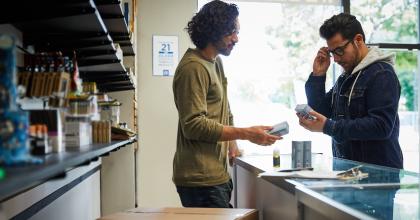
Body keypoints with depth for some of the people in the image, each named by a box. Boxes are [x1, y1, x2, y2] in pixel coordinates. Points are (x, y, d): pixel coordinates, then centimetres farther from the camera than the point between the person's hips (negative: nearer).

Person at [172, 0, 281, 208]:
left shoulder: (216, 62, 15)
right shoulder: (194, 68, -15)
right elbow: (193, 125, -21)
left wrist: (232, 139, 9)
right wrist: (246, 134, -21)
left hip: (216, 175, 9)